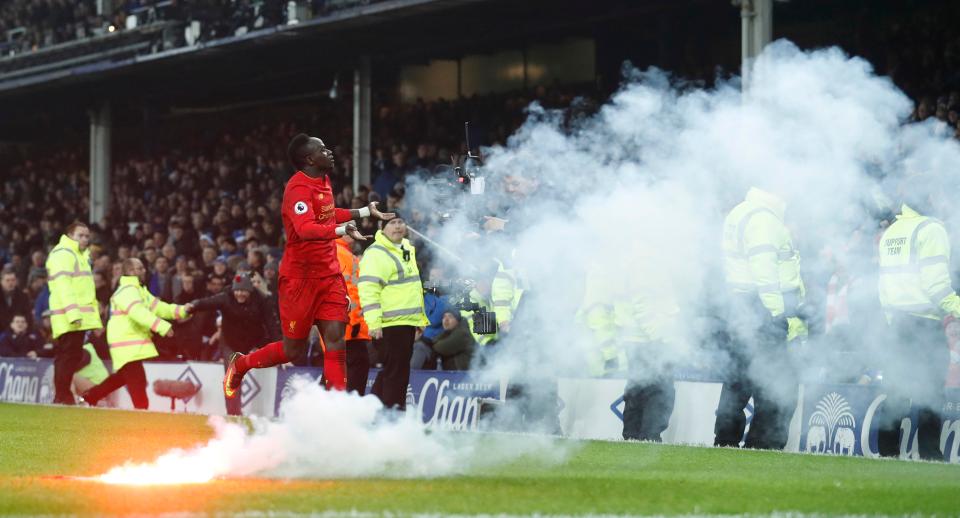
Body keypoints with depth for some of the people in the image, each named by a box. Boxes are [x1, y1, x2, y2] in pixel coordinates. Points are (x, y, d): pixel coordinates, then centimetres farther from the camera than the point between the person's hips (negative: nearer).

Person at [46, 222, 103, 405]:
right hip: (68, 319, -10)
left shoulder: (81, 256, 24)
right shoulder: (62, 254, -8)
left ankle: (63, 396, 15)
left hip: (78, 318, 10)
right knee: (68, 356, -11)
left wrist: (95, 316, 23)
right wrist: (73, 313, -25)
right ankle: (62, 397, -11)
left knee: (73, 356, 10)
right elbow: (63, 285, -18)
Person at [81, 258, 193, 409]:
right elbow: (139, 312, -32)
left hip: (135, 343, 11)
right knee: (137, 381, -12)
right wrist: (162, 326, -42)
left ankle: (90, 396, 31)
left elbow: (158, 307, 12)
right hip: (126, 344, -11)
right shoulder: (126, 291, -17)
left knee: (122, 377, 21)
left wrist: (182, 311, -3)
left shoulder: (141, 290, 18)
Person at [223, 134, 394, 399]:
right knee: (294, 349, 3)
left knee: (335, 339, -6)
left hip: (329, 274, 7)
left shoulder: (323, 181, 11)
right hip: (301, 275, -7)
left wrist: (367, 211, 36)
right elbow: (306, 229, -34)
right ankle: (241, 364, 29)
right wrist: (343, 230, -47)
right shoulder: (299, 187, -18)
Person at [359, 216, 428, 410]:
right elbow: (368, 289, -20)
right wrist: (373, 323, -26)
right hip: (390, 325, -9)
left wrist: (421, 318, 26)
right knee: (396, 372, -9)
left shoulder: (407, 249, 18)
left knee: (400, 370, 13)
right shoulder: (376, 254, -12)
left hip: (408, 322, 9)